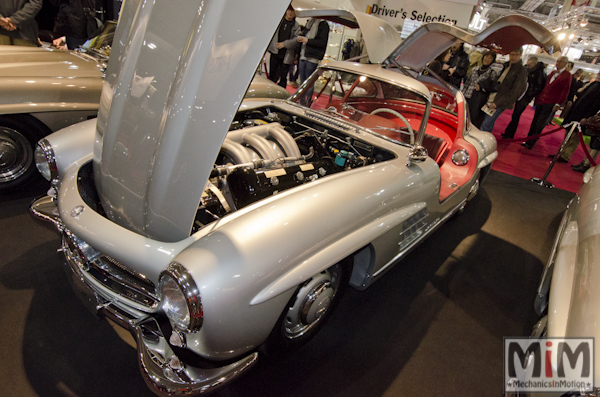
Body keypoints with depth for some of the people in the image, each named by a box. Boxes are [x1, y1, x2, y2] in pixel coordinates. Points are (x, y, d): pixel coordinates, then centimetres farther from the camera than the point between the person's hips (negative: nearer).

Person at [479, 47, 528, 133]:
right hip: (491, 100, 7)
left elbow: (514, 92, -13)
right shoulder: (505, 66, 14)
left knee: (486, 124, -12)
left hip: (501, 103, -7)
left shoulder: (522, 71, -7)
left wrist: (497, 103, -18)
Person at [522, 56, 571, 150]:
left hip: (550, 104, -6)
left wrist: (558, 104, -12)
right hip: (540, 101, 6)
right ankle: (529, 139, 21)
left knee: (539, 125, -6)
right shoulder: (553, 72, 15)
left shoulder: (567, 75, -4)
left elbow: (565, 92, -6)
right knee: (535, 122, 10)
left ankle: (530, 144, -2)